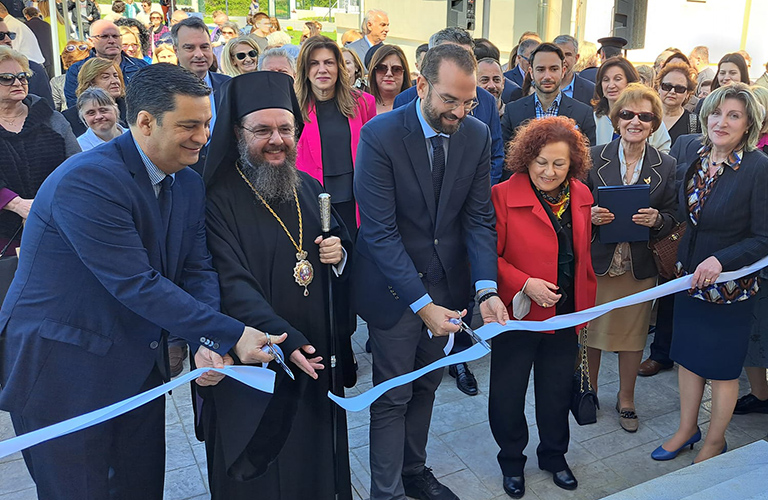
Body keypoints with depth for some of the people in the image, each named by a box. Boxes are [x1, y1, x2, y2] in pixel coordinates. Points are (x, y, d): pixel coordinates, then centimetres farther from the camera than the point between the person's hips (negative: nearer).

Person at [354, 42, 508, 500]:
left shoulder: (478, 135, -4)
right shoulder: (380, 135, -19)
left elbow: (479, 218, -3)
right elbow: (379, 231, -21)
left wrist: (486, 288, -17)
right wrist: (421, 303, -26)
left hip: (446, 282, 5)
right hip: (393, 285, -5)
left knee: (427, 385, 20)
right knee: (393, 396, 5)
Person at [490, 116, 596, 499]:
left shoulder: (581, 196, 2)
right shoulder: (504, 195, -16)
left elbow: (584, 255, 11)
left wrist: (587, 304, 8)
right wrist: (524, 284, -25)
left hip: (566, 314, 5)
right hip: (518, 313, -4)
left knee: (557, 391, 20)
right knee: (507, 393, 11)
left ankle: (554, 456, 44)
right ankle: (511, 461, 35)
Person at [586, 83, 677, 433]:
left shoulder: (666, 166, 2)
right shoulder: (594, 158, -2)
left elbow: (672, 218, 5)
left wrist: (656, 220, -17)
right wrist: (591, 215, -19)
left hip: (640, 266, 1)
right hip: (597, 260, -1)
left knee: (633, 334, 12)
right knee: (590, 330, 9)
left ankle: (626, 399, 32)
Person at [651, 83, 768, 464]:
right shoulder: (695, 157, 1)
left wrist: (721, 260, -27)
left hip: (731, 285, -5)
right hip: (690, 276, 6)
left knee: (722, 367, 10)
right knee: (688, 356, 17)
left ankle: (715, 441, 31)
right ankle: (687, 429, 37)